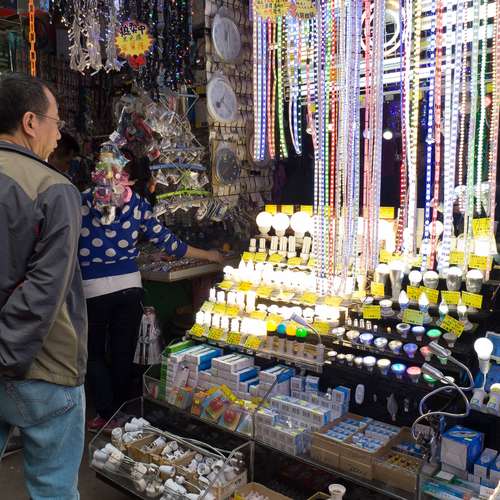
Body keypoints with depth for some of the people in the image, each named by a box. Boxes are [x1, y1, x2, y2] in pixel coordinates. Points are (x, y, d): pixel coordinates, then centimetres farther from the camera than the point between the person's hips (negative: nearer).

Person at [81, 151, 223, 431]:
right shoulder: (137, 203, 1)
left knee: (94, 353, 15)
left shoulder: (80, 201, -2)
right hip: (129, 285, 2)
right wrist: (208, 255, 13)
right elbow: (166, 241, 2)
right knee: (123, 353, 14)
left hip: (91, 290, -2)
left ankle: (107, 416, 14)